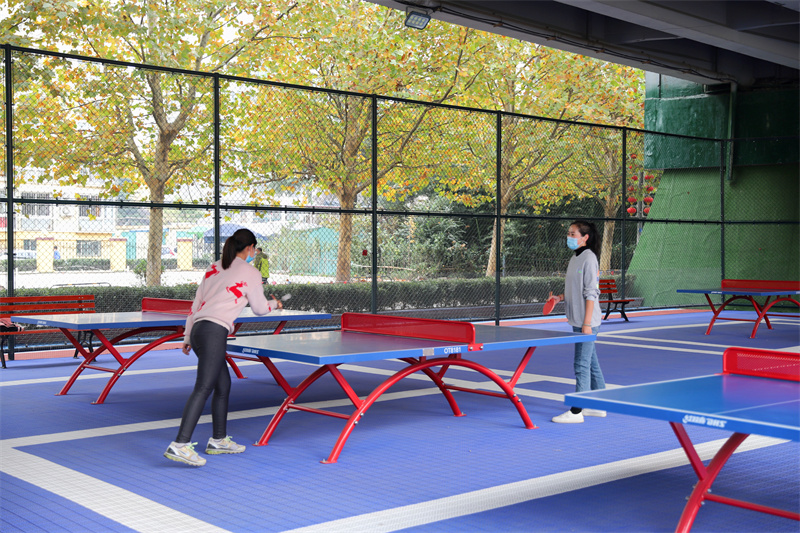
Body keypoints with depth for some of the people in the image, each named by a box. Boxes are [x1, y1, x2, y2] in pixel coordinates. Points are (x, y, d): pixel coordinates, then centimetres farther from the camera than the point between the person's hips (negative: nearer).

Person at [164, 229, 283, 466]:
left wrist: (188, 337, 25)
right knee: (203, 388, -13)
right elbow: (260, 308, 13)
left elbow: (196, 304, 19)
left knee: (223, 385, 18)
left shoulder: (214, 268, 20)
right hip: (214, 332, -8)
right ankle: (180, 445, -22)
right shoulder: (250, 273, 2)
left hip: (197, 329, 8)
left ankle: (219, 440, 26)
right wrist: (275, 303, 35)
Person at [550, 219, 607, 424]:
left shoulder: (589, 259, -13)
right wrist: (561, 297, 6)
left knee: (582, 365, -7)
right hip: (578, 321, 10)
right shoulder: (575, 258, 14)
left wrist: (587, 323, -20)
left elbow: (591, 293, -17)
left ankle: (576, 412, -4)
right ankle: (598, 406, 23)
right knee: (592, 363, 15)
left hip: (587, 322, -10)